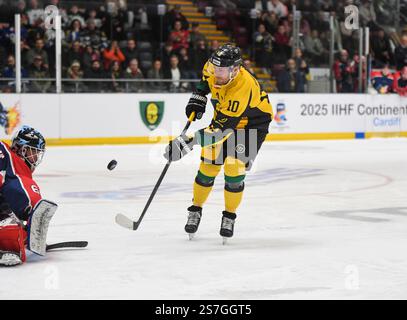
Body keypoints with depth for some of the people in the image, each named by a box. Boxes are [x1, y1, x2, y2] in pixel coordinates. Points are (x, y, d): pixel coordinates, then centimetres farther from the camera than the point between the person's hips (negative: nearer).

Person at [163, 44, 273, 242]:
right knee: (209, 165, -1)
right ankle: (195, 210, 16)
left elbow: (221, 128, -42)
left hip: (253, 120, -6)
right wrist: (198, 98, -1)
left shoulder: (243, 88, -40)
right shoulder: (214, 67, -21)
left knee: (235, 169, -16)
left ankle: (229, 217, 5)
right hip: (224, 114, 6)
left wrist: (188, 143, -46)